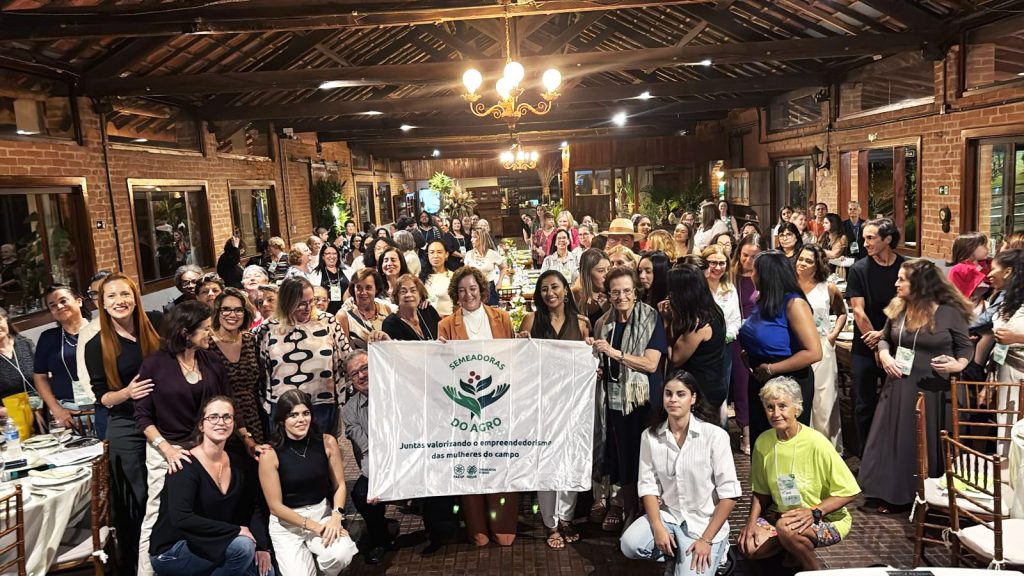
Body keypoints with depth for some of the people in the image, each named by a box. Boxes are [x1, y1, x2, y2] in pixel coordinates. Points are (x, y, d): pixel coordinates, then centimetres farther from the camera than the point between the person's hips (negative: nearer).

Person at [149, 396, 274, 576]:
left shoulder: (239, 465, 3)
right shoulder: (185, 465, -18)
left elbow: (256, 506, 4)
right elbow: (180, 518, -29)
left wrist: (261, 545, -12)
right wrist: (237, 530, -26)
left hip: (214, 546, 6)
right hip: (171, 553, -6)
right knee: (242, 545, -28)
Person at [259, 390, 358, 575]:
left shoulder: (327, 442, -7)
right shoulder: (270, 454, -14)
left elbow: (339, 485, 1)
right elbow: (275, 506, -11)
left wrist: (336, 516, -16)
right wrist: (314, 527, -15)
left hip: (323, 513, 2)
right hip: (286, 522, -1)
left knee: (342, 554, -26)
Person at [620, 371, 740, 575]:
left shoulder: (715, 435, -13)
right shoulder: (650, 436, -2)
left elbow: (729, 493, -12)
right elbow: (648, 485, -2)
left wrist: (706, 540, -15)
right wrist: (658, 528, -16)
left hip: (705, 522, -3)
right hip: (667, 516, 3)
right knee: (630, 544, -23)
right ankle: (676, 555, 6)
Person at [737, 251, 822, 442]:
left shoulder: (793, 303, -18)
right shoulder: (763, 301, 5)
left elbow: (814, 352, -25)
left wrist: (770, 369, -20)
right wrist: (748, 358, 1)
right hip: (759, 383, 7)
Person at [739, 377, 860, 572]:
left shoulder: (815, 442, -21)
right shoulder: (763, 442, -5)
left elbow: (849, 492, -16)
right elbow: (761, 491, 7)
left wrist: (814, 512, -26)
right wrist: (752, 521, -9)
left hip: (827, 518, -5)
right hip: (782, 514, 5)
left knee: (787, 527, -35)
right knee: (749, 546, -17)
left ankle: (812, 569, -5)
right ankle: (795, 549, 11)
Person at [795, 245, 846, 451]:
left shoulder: (828, 288, 3)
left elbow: (842, 312, 18)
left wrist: (834, 334, 6)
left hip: (821, 350, -1)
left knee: (824, 403, 1)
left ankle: (830, 448, 13)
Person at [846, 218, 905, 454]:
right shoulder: (858, 270, -2)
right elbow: (858, 311, -7)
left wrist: (884, 334, -14)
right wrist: (874, 340, -12)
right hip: (865, 349, 0)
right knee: (864, 406, 6)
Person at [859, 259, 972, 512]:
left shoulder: (950, 312, -10)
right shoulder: (897, 309, 2)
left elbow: (967, 347, 0)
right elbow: (884, 338, 15)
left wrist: (958, 364, -20)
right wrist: (884, 355, -5)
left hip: (933, 390, -4)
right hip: (899, 387, 4)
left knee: (927, 444, 7)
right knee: (895, 441, 9)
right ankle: (891, 494, 22)